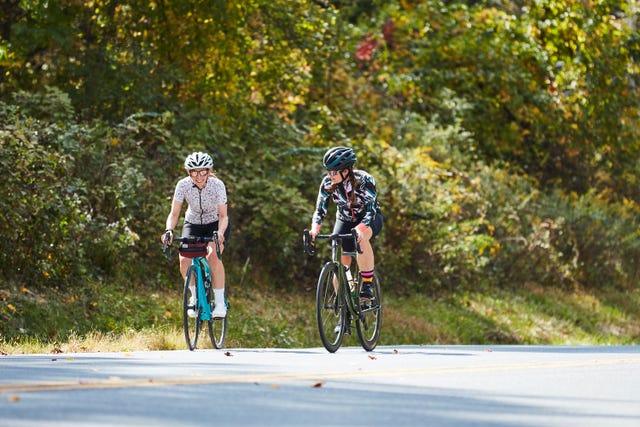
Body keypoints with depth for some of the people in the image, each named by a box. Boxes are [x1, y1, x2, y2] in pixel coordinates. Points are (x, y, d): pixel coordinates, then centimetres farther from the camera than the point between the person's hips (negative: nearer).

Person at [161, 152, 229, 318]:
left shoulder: (217, 185, -25)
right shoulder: (183, 185, -21)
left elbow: (223, 215, -23)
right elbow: (174, 213, -19)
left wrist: (220, 233, -43)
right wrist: (169, 230, -39)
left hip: (215, 224, -2)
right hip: (193, 224, 2)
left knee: (213, 256, -30)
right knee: (184, 261, -19)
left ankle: (220, 302, -21)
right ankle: (195, 297, 7)